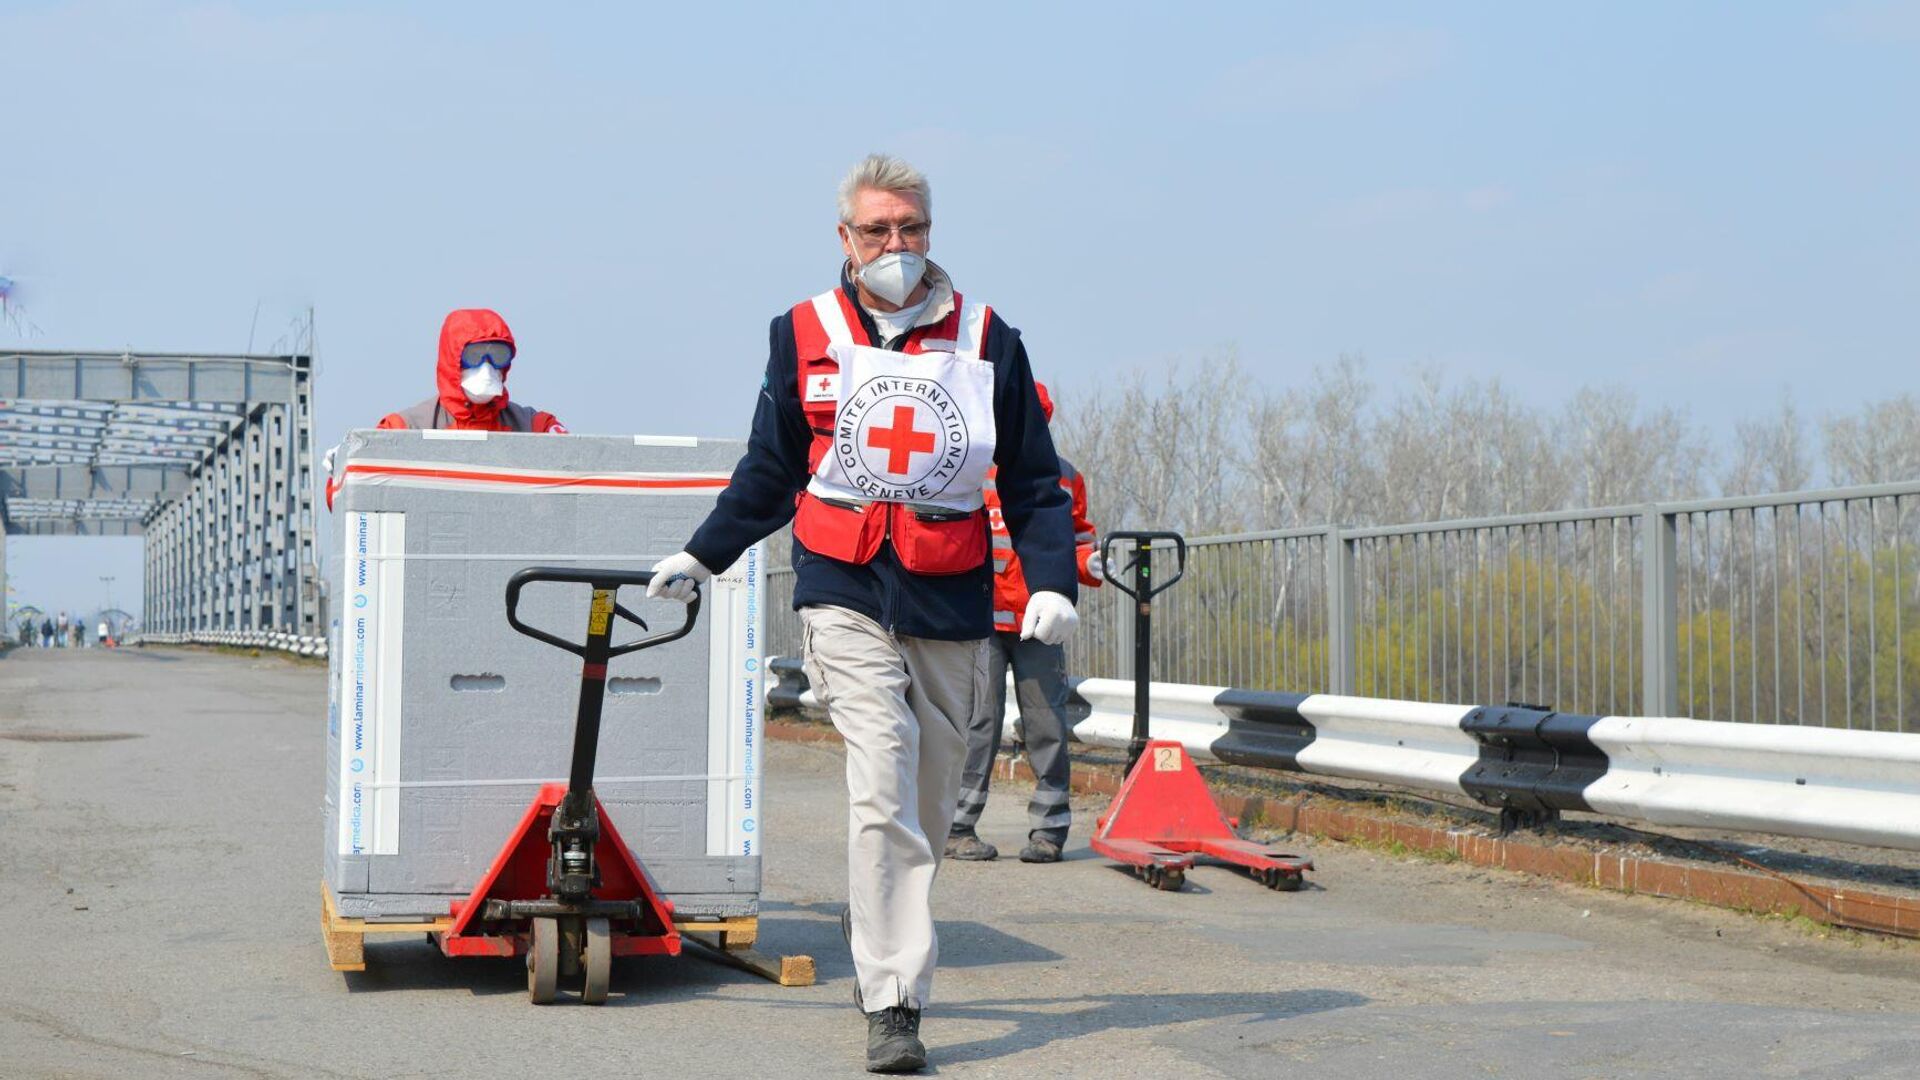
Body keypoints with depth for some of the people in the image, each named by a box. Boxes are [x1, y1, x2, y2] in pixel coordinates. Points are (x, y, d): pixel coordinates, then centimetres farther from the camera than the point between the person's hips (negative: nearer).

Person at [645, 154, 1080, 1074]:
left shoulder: (985, 339, 7)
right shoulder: (805, 335, 7)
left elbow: (1033, 481, 11)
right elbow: (769, 472, 20)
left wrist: (1051, 581, -2)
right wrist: (699, 557, 20)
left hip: (950, 600, 2)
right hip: (845, 589, -2)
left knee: (927, 798, 9)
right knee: (883, 780, -16)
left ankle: (873, 939, 34)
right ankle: (893, 1005, -15)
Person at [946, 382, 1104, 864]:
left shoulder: (1064, 477, 13)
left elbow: (1076, 538, 20)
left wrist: (1092, 563, 0)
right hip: (979, 619, -2)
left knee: (1046, 723, 2)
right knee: (977, 721, -3)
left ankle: (1049, 827, 11)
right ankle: (958, 826, 5)